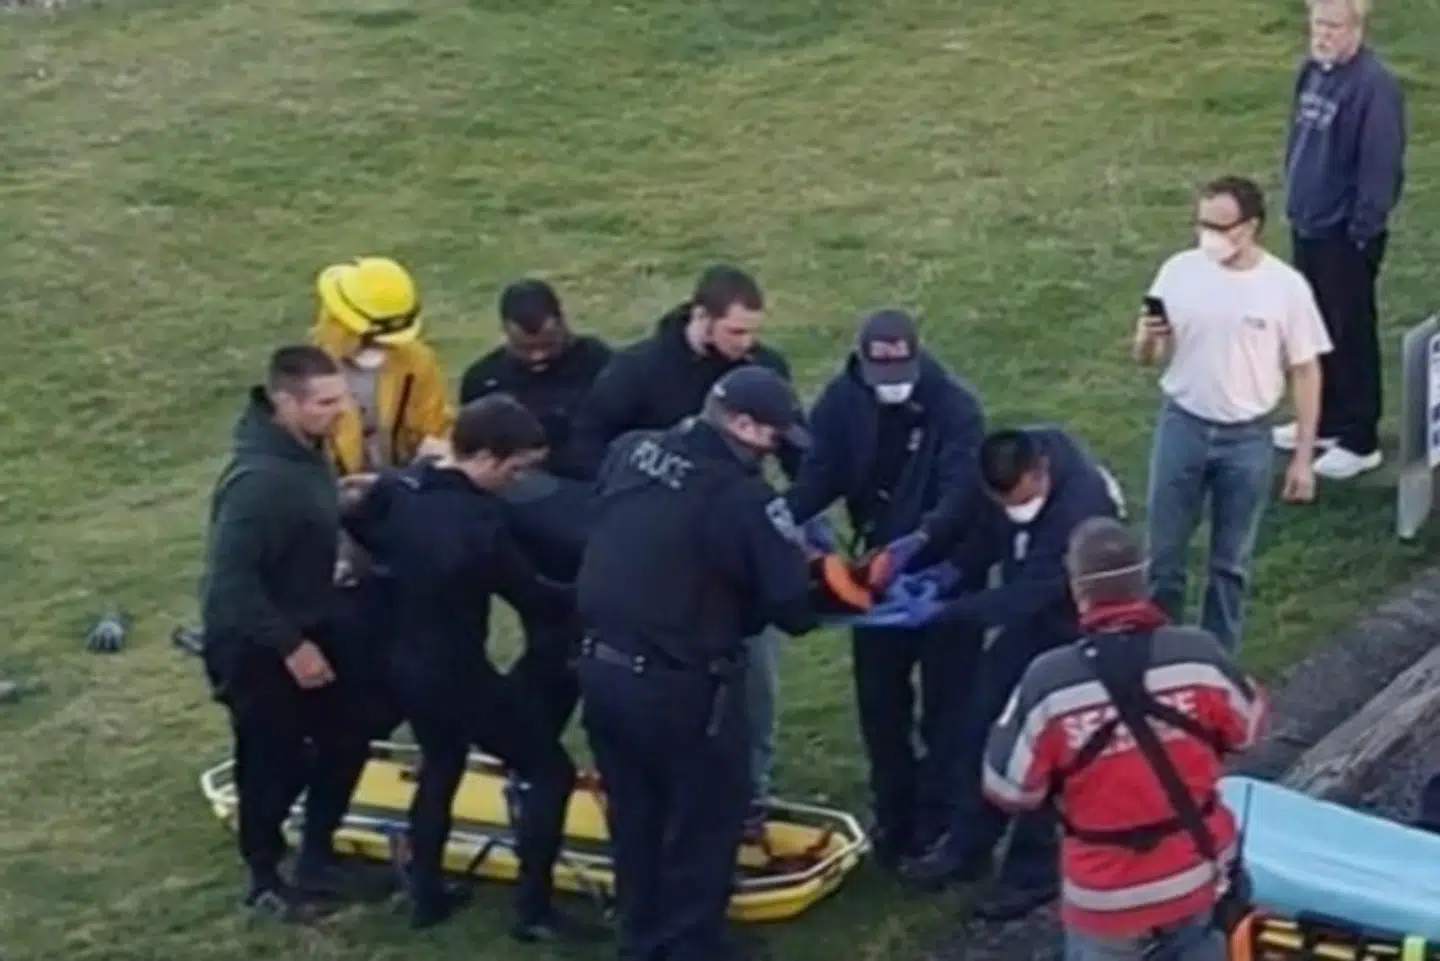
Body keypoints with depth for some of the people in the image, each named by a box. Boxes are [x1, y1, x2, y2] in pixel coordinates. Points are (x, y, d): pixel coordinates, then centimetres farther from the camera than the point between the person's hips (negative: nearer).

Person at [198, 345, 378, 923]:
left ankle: (315, 859, 33)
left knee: (346, 739, 15)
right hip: (254, 646, -9)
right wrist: (289, 645, -25)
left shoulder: (306, 453, -1)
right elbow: (231, 577, -30)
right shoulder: (260, 479, -30)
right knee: (276, 765, 5)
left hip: (307, 630, 9)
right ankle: (265, 881, 26)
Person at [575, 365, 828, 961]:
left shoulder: (630, 452, 0)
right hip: (678, 688, -7)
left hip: (600, 670, 7)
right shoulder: (743, 498, -21)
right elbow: (792, 608, -19)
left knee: (634, 816, 23)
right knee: (704, 822, 12)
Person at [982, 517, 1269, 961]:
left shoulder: (1048, 682, -23)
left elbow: (1009, 787, -11)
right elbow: (1247, 727, 1)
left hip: (1106, 891, -2)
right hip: (1198, 870, 2)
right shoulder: (1199, 654, -17)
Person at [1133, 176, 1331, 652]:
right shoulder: (1178, 271, -7)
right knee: (1164, 555, 8)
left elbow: (1305, 372, -4)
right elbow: (1147, 358, 1)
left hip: (1247, 438, -1)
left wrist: (1303, 457, -4)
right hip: (1182, 427, 1)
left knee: (1231, 562, 12)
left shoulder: (1286, 287, -12)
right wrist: (1146, 339, -24)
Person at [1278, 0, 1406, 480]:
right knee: (1317, 329, 19)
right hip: (1307, 225, 8)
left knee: (1351, 335, 2)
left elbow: (1381, 167, -20)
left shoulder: (1374, 85, -21)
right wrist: (1296, 201, 15)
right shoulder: (1313, 72, 5)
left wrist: (1362, 231, -17)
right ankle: (1325, 420, 34)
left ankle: (1359, 440, 12)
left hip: (1346, 234, -8)